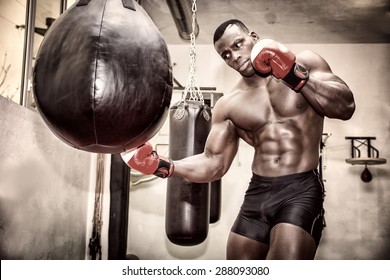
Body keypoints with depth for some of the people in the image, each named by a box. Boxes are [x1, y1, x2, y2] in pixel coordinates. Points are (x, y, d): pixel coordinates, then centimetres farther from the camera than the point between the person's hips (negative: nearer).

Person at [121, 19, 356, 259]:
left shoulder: (304, 62, 1)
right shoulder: (228, 106, 7)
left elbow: (346, 107, -8)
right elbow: (214, 165, 9)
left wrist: (294, 74, -18)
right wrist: (163, 166, -6)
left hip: (300, 190, -4)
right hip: (257, 193, 4)